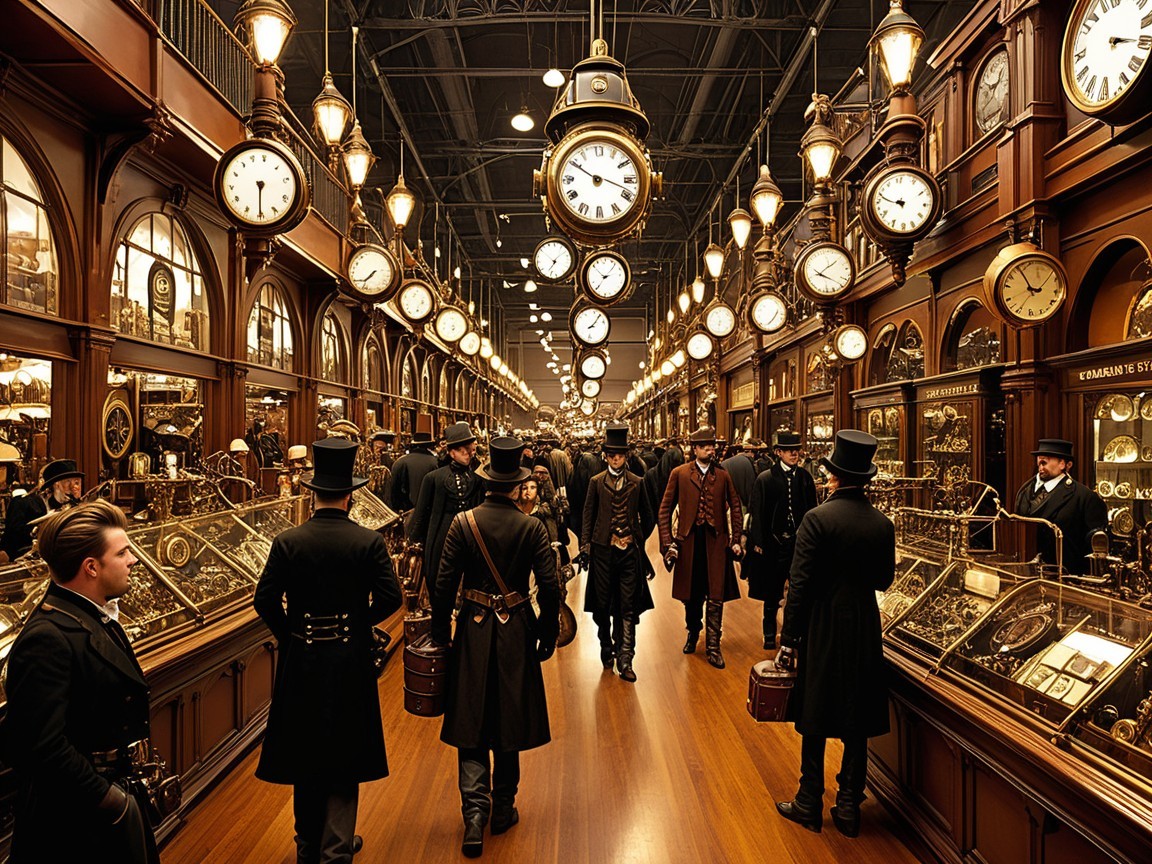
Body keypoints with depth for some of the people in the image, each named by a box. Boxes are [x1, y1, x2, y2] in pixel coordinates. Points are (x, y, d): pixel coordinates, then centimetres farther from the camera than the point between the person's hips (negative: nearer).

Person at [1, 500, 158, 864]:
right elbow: (43, 747, -28)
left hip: (113, 789, 9)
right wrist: (111, 800, -20)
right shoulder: (48, 639, -25)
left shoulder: (95, 616, 5)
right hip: (75, 820, -9)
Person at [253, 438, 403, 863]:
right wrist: (359, 621, 4)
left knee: (305, 755, 18)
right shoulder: (369, 541, -10)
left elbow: (265, 600, -9)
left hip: (301, 658, 2)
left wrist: (288, 633, 7)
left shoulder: (287, 541, -8)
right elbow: (390, 597, -12)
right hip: (351, 659, -1)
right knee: (344, 760, 12)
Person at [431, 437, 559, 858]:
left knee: (471, 723, 10)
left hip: (473, 630, 0)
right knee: (509, 722, 15)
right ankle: (503, 810, 28)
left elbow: (445, 583, -8)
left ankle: (475, 812, 0)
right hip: (516, 632, 1)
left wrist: (440, 633, 4)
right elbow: (549, 587, -10)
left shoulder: (462, 523, -9)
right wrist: (548, 636, 3)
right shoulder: (532, 527, -9)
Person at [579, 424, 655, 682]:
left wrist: (640, 542, 6)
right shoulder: (596, 482, 3)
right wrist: (585, 546, -1)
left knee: (628, 607, -1)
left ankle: (624, 659, 3)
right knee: (603, 604, 9)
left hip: (629, 550, 0)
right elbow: (587, 516, 5)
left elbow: (643, 515, 11)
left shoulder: (637, 483, 5)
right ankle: (606, 648, 29)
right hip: (603, 549, 0)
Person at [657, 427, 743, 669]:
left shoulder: (722, 475, 4)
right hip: (689, 541, 0)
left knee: (716, 597, 0)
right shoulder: (679, 474, -1)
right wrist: (667, 542, -4)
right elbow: (665, 510, 1)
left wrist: (736, 539, 3)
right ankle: (693, 634, 38)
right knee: (691, 595, 14)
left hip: (716, 542, 0)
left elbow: (735, 508, 10)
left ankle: (713, 646, 12)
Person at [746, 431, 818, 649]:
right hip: (774, 543, -2)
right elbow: (758, 514, -5)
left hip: (800, 542, 2)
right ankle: (770, 634, 29)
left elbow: (812, 511, 5)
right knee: (772, 592, 12)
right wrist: (758, 542, -7)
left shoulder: (805, 478, 2)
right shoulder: (765, 478, -6)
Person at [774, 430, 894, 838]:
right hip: (865, 632, 4)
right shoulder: (883, 524, -2)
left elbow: (800, 585, -16)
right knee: (857, 722, 14)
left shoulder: (817, 519, -17)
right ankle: (849, 808, 25)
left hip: (822, 632, -4)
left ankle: (810, 804, 22)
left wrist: (788, 640, -9)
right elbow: (884, 580, 9)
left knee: (815, 721, 10)